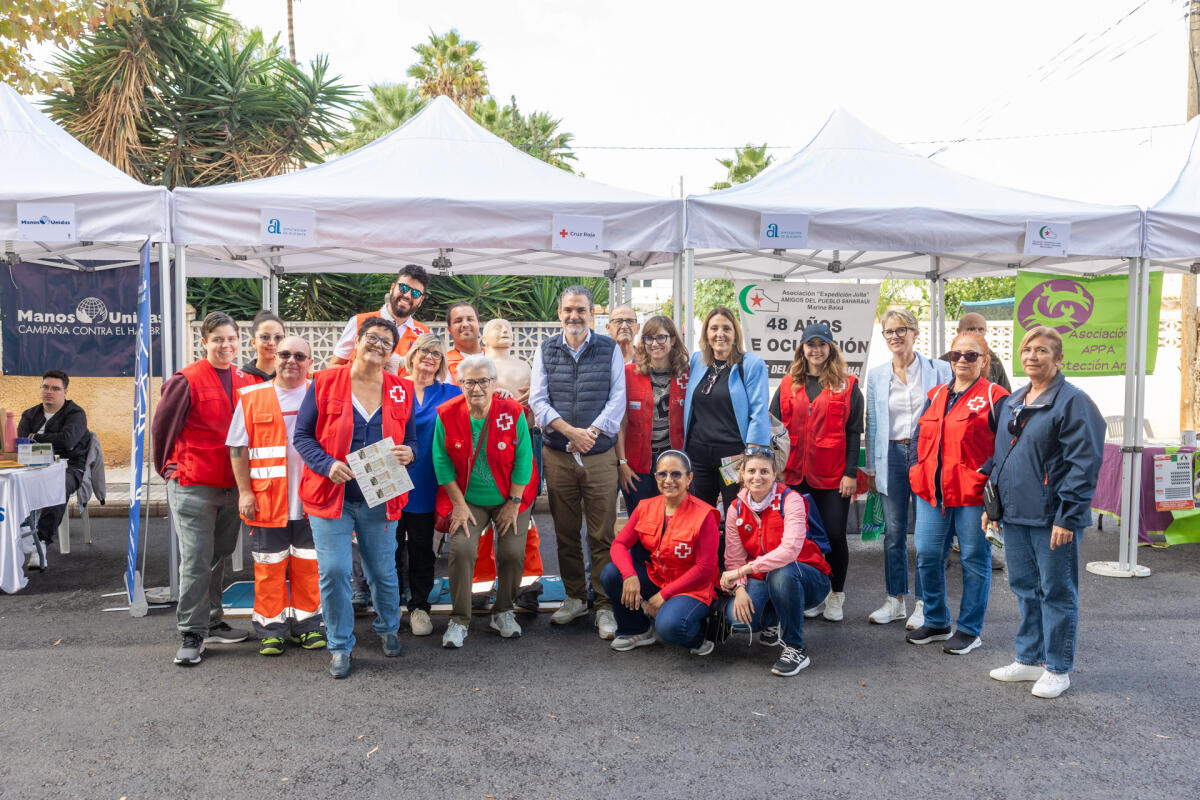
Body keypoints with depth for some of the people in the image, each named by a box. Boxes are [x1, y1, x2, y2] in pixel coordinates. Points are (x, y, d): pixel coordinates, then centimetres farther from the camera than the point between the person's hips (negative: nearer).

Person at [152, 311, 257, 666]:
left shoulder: (247, 381, 7)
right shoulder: (187, 381, -10)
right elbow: (161, 427, -4)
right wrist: (169, 469, 4)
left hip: (232, 486, 6)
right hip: (193, 486, -6)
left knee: (219, 556, 16)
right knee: (196, 560, -3)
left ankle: (212, 622, 29)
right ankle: (191, 634, 6)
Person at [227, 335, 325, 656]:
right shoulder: (252, 397, 4)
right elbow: (238, 448, 4)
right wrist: (244, 491, -3)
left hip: (310, 499, 1)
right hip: (267, 502, -1)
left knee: (307, 563, 9)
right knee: (269, 566, 5)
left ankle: (306, 622, 22)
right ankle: (272, 627, 18)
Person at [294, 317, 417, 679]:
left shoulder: (401, 390, 6)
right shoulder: (325, 383, -1)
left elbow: (410, 439, 13)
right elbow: (303, 434, 0)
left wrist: (408, 453, -11)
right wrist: (327, 464, -16)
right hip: (331, 495, -2)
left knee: (383, 571, 11)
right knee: (333, 571, -4)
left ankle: (389, 630, 38)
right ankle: (340, 646, 16)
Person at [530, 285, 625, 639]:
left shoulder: (609, 349, 5)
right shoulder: (546, 350, 8)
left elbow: (617, 399, -2)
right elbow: (538, 399, 0)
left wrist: (591, 432, -15)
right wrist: (570, 431, -13)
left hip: (600, 454, -2)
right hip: (557, 455, 2)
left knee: (602, 534, -1)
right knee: (565, 533, 10)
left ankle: (604, 606, 8)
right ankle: (575, 597, 24)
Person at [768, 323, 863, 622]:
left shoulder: (847, 386, 3)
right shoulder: (788, 386, 10)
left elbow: (854, 432, 0)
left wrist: (851, 473, -7)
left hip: (834, 477, -2)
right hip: (796, 475, 2)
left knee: (835, 535, 2)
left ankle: (836, 596, 19)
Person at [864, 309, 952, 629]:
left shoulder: (939, 370, 0)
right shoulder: (876, 376, 10)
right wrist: (871, 466, 9)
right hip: (891, 456, 3)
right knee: (894, 531, 8)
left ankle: (924, 603, 14)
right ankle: (895, 600, 20)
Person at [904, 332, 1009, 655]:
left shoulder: (994, 397, -4)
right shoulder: (936, 395, 14)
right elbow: (921, 436, 20)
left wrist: (990, 479, -13)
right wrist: (916, 470, 9)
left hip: (973, 494, -6)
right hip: (931, 491, 6)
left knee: (974, 560, 5)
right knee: (927, 556, 9)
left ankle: (969, 630, 18)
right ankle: (936, 622, 25)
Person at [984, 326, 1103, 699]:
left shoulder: (1073, 401, -10)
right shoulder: (1012, 402, 14)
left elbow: (1084, 464, -15)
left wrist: (1067, 517, -19)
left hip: (1052, 518, -7)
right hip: (1015, 514, 7)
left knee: (1056, 593, 4)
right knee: (1025, 588, 15)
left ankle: (1057, 669, 17)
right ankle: (1028, 659, 28)